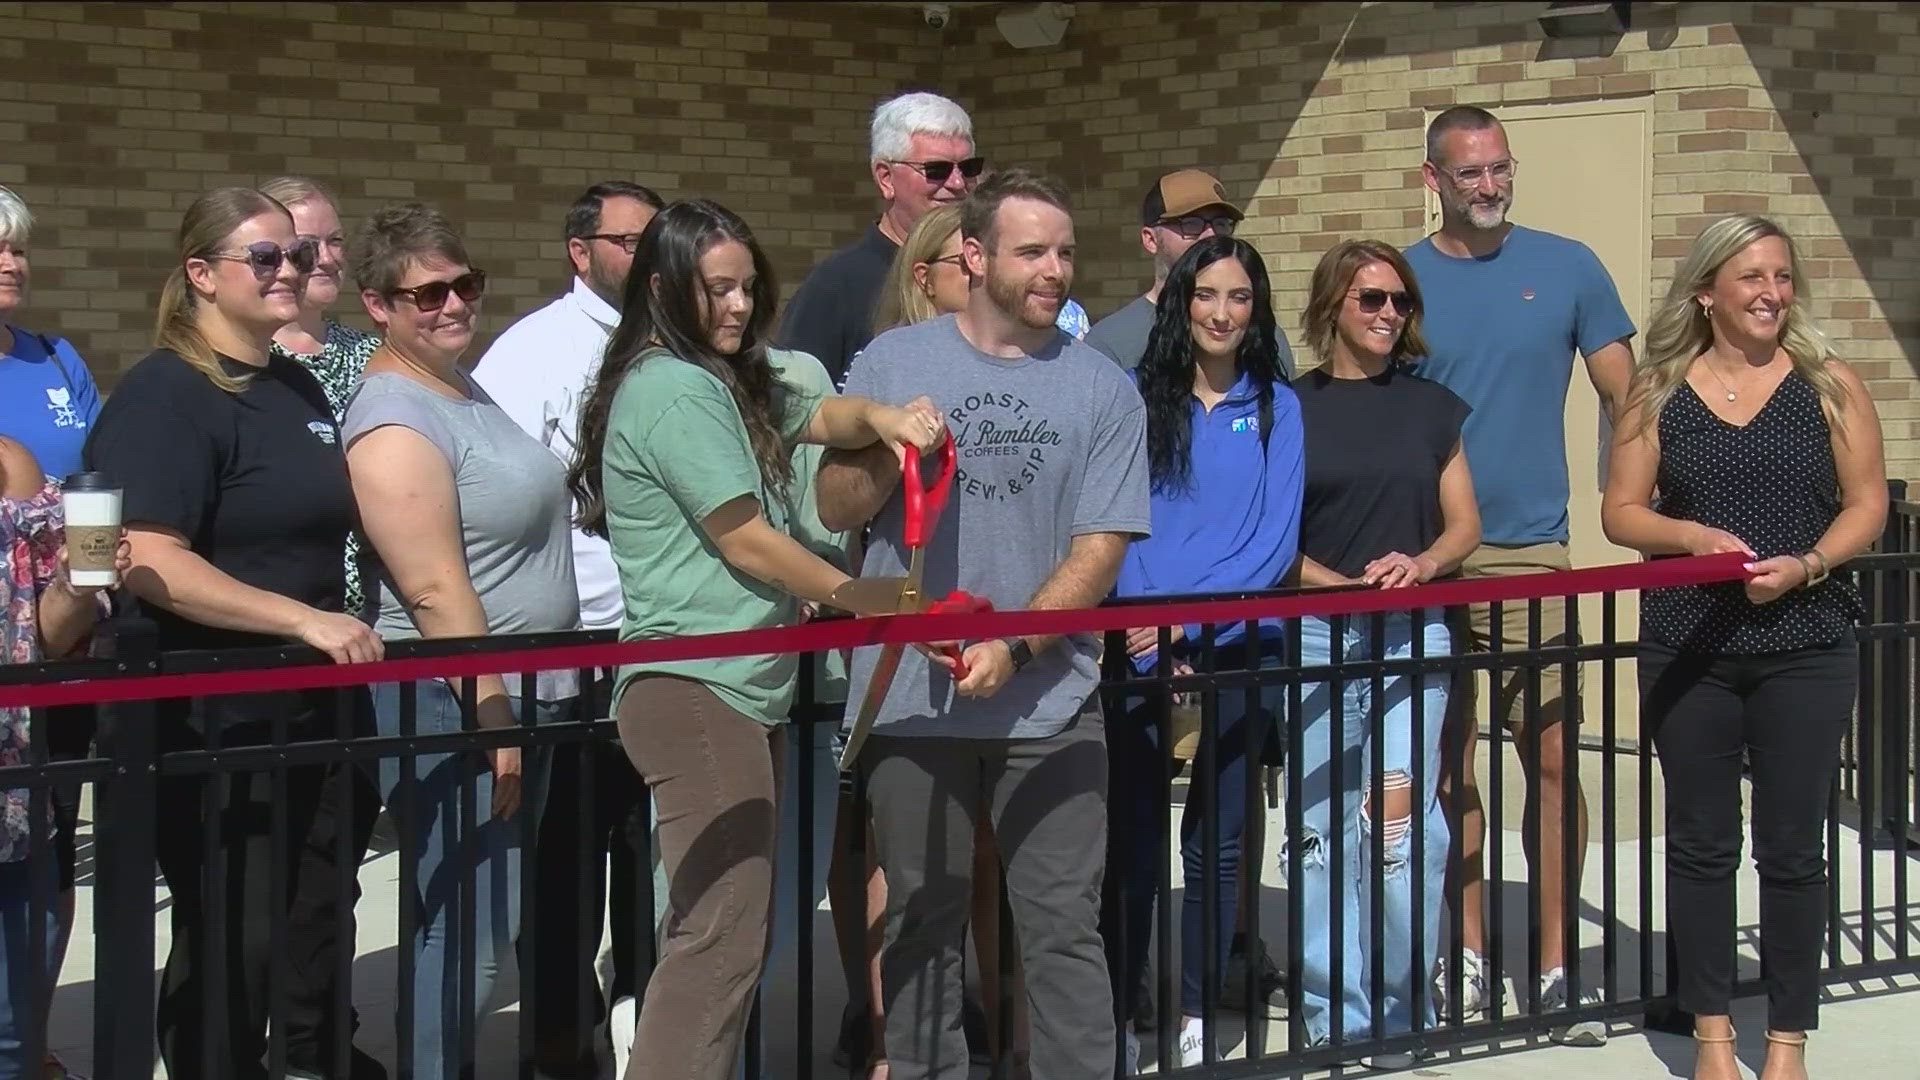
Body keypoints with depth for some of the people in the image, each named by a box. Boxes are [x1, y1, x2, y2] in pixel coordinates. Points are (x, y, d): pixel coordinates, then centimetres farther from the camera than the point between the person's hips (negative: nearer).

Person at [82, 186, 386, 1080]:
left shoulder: (301, 390, 14)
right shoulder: (164, 394, -12)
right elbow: (150, 562, -23)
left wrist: (345, 629, 20)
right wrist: (305, 619, -25)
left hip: (316, 710, 8)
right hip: (217, 721, -8)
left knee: (314, 940, 15)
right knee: (229, 950, -2)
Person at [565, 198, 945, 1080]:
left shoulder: (730, 384, 17)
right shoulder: (672, 388, -12)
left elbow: (819, 417, 17)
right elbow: (747, 542, -14)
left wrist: (881, 418, -7)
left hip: (744, 687, 11)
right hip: (697, 689, -11)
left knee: (726, 932, 12)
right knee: (720, 940, -15)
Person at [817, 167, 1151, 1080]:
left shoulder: (1101, 389, 2)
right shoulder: (893, 363, 5)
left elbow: (1100, 549, -3)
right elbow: (833, 509, 5)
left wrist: (1015, 645, -16)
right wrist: (888, 458, -16)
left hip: (1048, 700, -1)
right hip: (911, 696, 1)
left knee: (1062, 925, 0)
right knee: (920, 925, 10)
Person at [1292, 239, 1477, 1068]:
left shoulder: (1432, 407, 10)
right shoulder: (1290, 407, 4)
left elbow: (1464, 526, 12)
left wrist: (1421, 564, -10)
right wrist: (1341, 583, -14)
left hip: (1413, 634, 1)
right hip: (1316, 634, 0)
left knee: (1400, 817, -11)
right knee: (1324, 828, 1)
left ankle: (1399, 1010, 3)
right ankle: (1335, 1013, 11)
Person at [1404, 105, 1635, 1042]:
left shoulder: (1567, 268, 5)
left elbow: (1626, 401, 6)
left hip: (1533, 552, 0)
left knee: (1553, 756, -3)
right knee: (1449, 762, 7)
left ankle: (1556, 966, 6)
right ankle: (1468, 955, 18)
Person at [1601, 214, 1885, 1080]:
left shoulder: (1830, 386, 2)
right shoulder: (1659, 392, 4)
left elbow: (1866, 505, 2)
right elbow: (1620, 513, 4)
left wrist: (1807, 565, -15)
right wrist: (1691, 536, -15)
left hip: (1805, 647, -1)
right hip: (1688, 648, 1)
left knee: (1792, 846, 3)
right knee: (1700, 841, 7)